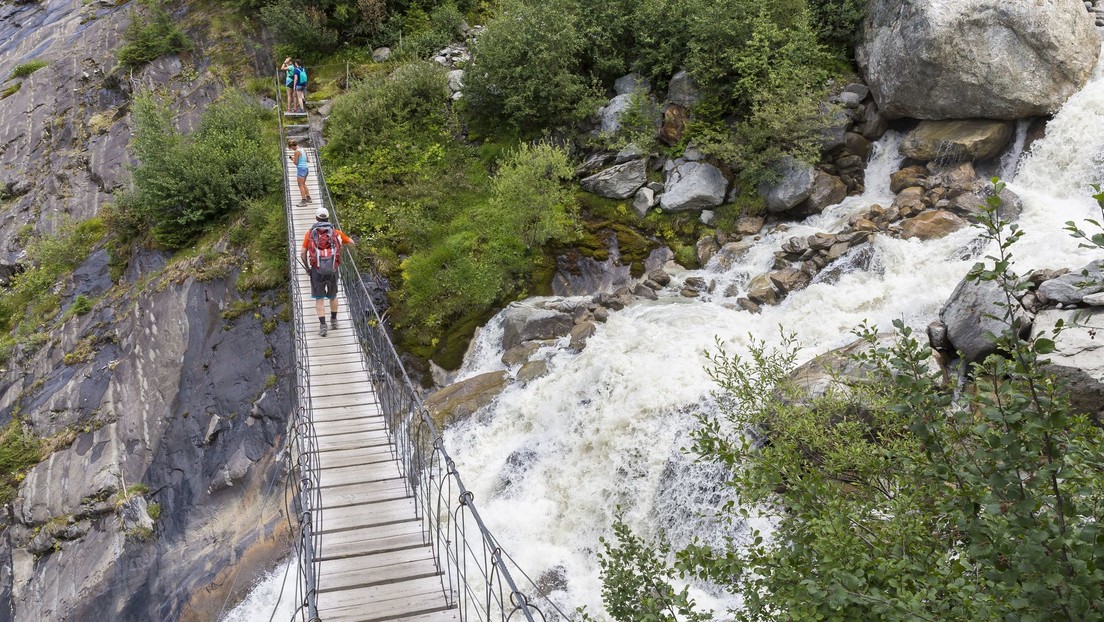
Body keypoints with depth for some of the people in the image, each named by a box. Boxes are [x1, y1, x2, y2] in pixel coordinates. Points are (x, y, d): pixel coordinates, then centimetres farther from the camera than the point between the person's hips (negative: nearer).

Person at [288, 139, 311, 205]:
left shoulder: (296, 152, -13)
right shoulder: (303, 150, 11)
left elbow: (295, 162, -13)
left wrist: (292, 158, 7)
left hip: (301, 169, -8)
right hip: (306, 168, 8)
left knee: (301, 185, -3)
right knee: (303, 184, 22)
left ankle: (303, 200, -5)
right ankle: (308, 197, 26)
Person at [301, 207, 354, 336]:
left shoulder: (310, 233, 6)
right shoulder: (335, 232, 8)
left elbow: (303, 254, 2)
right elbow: (352, 242, 19)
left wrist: (307, 268, 18)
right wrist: (343, 242, 41)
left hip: (317, 270, -1)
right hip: (332, 270, 1)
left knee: (319, 299, 5)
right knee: (333, 295, 22)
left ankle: (322, 326, -5)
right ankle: (334, 321, 32)